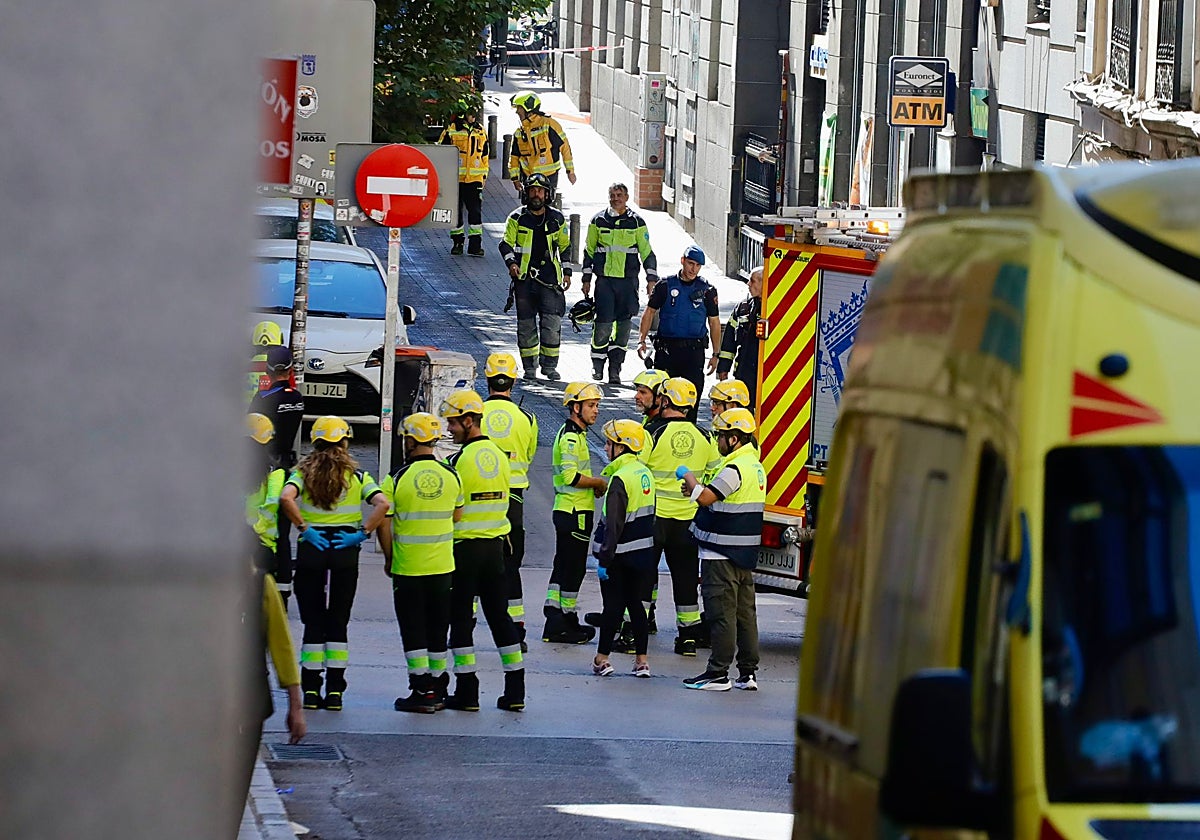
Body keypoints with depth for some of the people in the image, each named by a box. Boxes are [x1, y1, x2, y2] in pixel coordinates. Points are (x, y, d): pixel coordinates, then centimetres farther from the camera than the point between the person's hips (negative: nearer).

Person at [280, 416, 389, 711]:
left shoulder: (303, 471, 1)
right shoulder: (357, 476, 3)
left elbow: (287, 498, -19)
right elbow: (382, 504, -11)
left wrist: (304, 529, -11)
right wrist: (362, 533, -7)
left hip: (311, 549, 0)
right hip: (345, 553, 1)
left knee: (313, 621, 5)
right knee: (337, 622, 6)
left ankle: (311, 690, 2)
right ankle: (335, 691, 3)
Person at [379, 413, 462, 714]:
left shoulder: (397, 479, -11)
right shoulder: (452, 476, 0)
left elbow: (383, 524, -8)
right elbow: (457, 519, 10)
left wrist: (388, 559, 6)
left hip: (407, 567, -4)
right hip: (442, 565, 4)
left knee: (413, 629, 2)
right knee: (437, 629, 13)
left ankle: (422, 691, -1)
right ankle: (437, 688, 19)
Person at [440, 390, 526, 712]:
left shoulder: (460, 461, -16)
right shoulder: (499, 456, 6)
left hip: (465, 547, -7)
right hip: (495, 546, 7)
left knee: (460, 616, 1)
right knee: (498, 614, 11)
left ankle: (467, 690, 1)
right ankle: (515, 689, 10)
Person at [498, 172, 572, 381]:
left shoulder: (556, 219, 9)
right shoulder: (517, 218, 4)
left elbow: (564, 246, 19)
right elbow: (506, 243, 2)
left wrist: (567, 272, 12)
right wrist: (511, 262, -16)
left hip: (549, 276, 0)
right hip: (524, 277, 0)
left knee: (552, 322, -9)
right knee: (526, 324, 3)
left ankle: (550, 365, -1)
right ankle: (529, 367, 10)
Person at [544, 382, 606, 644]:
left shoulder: (575, 434, 17)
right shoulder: (571, 437, -16)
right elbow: (571, 477, -25)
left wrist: (593, 484, 12)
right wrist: (599, 482, -11)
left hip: (566, 511, 10)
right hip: (575, 512, -10)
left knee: (563, 566, 13)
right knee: (574, 567, -4)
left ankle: (554, 622, 16)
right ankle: (566, 624, 1)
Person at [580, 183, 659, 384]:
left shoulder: (636, 222, 5)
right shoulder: (598, 221, 6)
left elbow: (647, 252, 9)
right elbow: (589, 251, 13)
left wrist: (652, 278, 3)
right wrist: (586, 279, 12)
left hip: (628, 280, 1)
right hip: (604, 279, -1)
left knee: (623, 325, 0)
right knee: (603, 322, -9)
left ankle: (615, 369, 7)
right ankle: (597, 364, 8)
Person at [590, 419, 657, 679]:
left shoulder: (620, 479, -18)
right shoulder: (645, 473, 8)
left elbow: (614, 525, -20)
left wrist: (604, 558, -18)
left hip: (621, 554, -7)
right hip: (645, 554, 7)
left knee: (613, 606, -2)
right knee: (635, 603, 11)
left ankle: (602, 659, 3)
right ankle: (641, 660, 11)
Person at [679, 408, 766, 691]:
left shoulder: (735, 469, -18)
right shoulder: (756, 466, 14)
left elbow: (706, 498, -24)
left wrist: (690, 480, -6)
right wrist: (698, 490, 8)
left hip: (721, 556, -10)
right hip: (745, 555, 10)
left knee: (721, 614, -5)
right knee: (745, 613, 10)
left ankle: (718, 673, -3)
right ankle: (748, 672, 12)